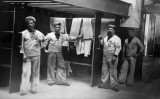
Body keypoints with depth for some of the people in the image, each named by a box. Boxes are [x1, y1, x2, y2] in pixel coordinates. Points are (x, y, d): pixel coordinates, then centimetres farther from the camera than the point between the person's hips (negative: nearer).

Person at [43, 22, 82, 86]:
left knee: (62, 66, 3)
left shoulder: (63, 35, 3)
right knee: (51, 67, 3)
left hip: (59, 53, 3)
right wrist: (45, 50, -2)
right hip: (51, 53, -3)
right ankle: (51, 81, 15)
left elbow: (70, 38, -4)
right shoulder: (50, 35, -4)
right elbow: (45, 43, 2)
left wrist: (79, 37, -14)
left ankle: (62, 81, 11)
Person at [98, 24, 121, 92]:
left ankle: (114, 86, 2)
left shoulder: (117, 38, -7)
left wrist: (115, 56, -23)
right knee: (104, 71, 12)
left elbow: (118, 48, -15)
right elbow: (102, 43, 33)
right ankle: (104, 84, 23)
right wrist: (100, 39, 15)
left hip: (112, 57, -7)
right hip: (105, 56, 8)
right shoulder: (106, 38, 17)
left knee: (113, 72, -5)